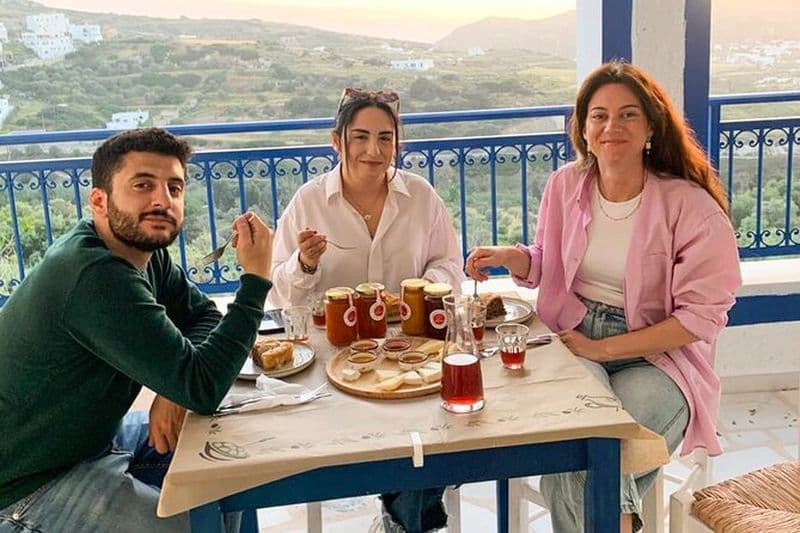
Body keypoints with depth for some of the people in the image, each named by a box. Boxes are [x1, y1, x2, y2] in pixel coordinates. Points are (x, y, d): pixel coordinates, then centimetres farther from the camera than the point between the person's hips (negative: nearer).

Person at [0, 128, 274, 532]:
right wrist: (256, 277, -27)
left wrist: (175, 389, -15)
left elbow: (203, 315, 5)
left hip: (90, 435, 9)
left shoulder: (142, 249, -4)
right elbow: (203, 388, -31)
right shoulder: (97, 278, -31)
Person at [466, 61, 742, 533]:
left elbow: (701, 315, -11)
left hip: (656, 357, -3)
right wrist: (512, 257, -7)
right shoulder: (566, 184, 2)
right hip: (574, 342, 3)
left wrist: (603, 348, -15)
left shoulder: (691, 206, -11)